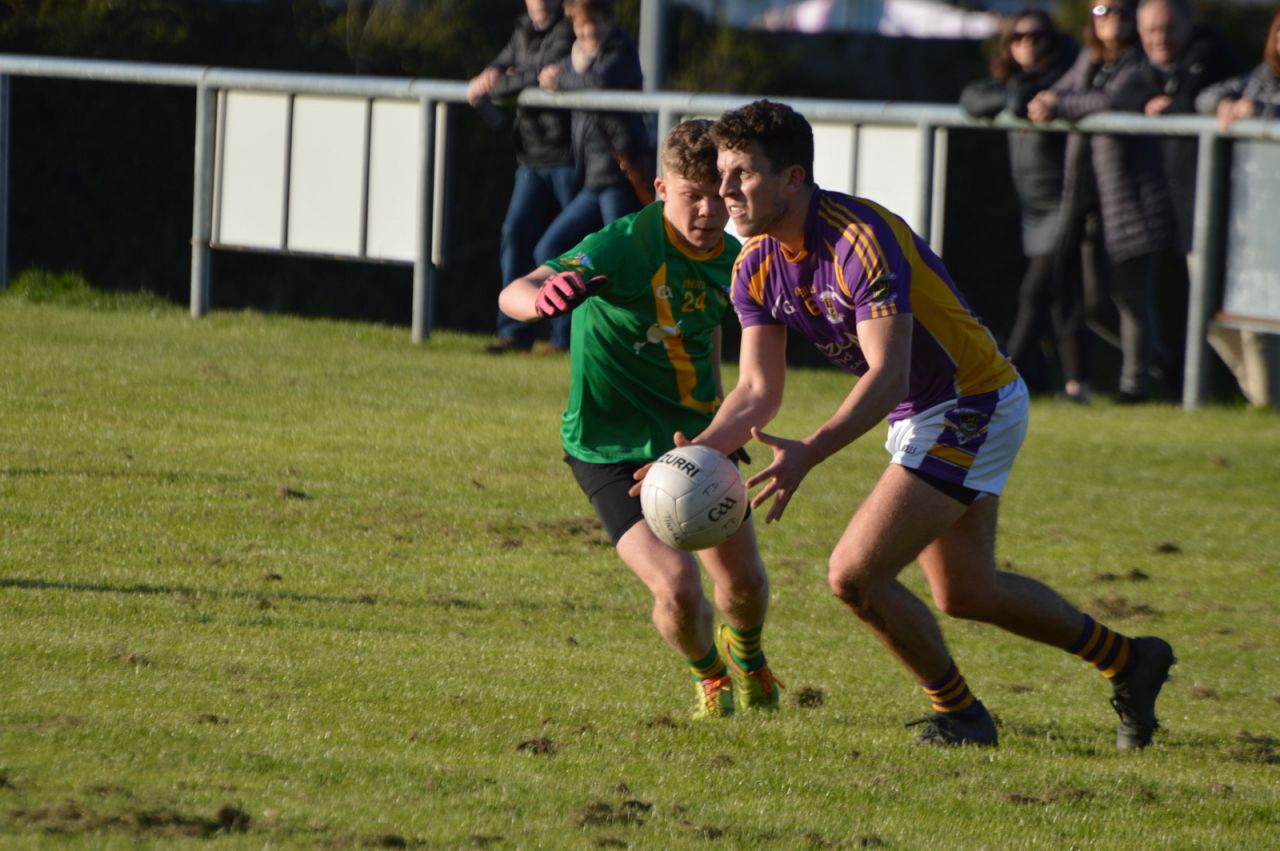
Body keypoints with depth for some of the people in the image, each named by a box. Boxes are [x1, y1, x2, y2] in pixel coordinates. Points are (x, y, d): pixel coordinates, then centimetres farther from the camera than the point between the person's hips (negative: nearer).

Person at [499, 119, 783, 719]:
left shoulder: (732, 260, -3)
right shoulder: (625, 247, -25)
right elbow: (514, 294, -37)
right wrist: (542, 296, -61)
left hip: (692, 435, 6)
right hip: (610, 449, -6)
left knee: (744, 582, 11)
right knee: (677, 587, -20)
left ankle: (745, 653, 49)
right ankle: (709, 676, 15)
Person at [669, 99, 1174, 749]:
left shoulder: (860, 240, -28)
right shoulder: (757, 266, -3)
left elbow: (887, 376, -35)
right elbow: (758, 391, -1)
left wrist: (808, 454, -47)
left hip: (973, 408, -9)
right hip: (919, 419, 9)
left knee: (855, 575, -15)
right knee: (966, 594, 20)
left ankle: (959, 715, 6)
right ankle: (1128, 660, 38)